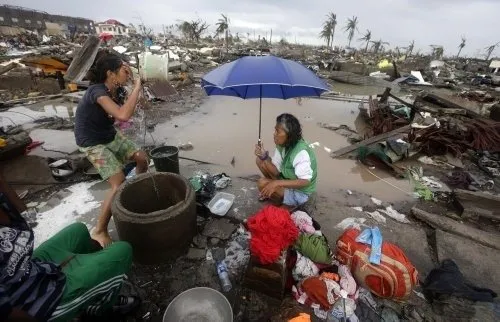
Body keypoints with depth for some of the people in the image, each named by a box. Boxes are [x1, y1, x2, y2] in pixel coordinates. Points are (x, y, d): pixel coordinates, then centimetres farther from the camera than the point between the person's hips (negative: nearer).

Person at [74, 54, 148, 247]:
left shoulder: (113, 89, -3)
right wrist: (137, 87, -34)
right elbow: (123, 115, -45)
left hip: (110, 136, 9)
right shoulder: (98, 91, -29)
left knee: (142, 159, 7)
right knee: (119, 183, -17)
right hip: (92, 144, -9)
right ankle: (99, 232, 0)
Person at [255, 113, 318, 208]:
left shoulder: (301, 152, -32)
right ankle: (273, 192, 11)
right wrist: (264, 157, -24)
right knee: (260, 160, -3)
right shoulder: (282, 145, -9)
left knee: (263, 184, -24)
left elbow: (305, 182, -35)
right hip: (288, 181, 8)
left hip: (300, 192, -7)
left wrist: (277, 183, -40)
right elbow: (276, 171, -8)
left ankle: (286, 204, 2)